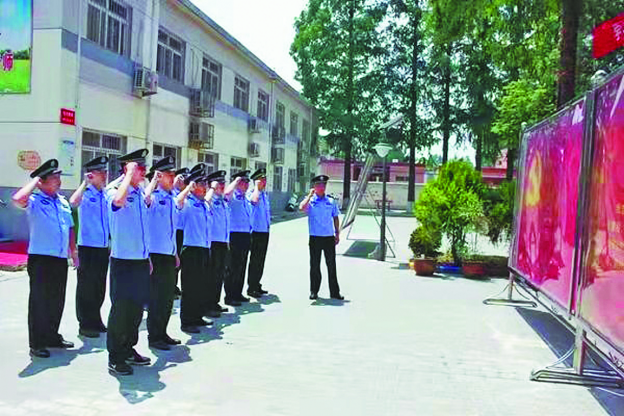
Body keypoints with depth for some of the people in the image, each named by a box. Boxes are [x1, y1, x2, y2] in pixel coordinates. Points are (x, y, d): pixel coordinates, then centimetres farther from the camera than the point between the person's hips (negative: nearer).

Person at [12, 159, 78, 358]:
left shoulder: (63, 201, 15)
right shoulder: (34, 200, -5)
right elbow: (17, 199, -29)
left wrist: (74, 253, 17)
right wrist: (35, 181, -14)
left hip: (61, 259, 6)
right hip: (40, 259, -6)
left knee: (57, 301, 14)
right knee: (39, 301, 0)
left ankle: (52, 336, 28)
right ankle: (36, 343, 9)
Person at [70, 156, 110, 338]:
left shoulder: (107, 195, 9)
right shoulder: (85, 194, -9)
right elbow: (74, 202, -31)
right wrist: (85, 182, -23)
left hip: (104, 248, 6)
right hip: (88, 247, -6)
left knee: (99, 288, 15)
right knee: (86, 288, 3)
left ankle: (96, 321, 28)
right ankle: (85, 325, 14)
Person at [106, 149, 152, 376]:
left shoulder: (141, 193, 11)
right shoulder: (115, 191, -11)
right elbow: (118, 200, -39)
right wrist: (130, 174, -26)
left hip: (141, 261, 7)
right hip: (123, 261, -7)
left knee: (137, 307, 15)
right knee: (121, 309, 0)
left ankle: (129, 349, 31)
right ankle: (115, 357, 12)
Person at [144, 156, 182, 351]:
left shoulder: (172, 199, 13)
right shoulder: (154, 197, -11)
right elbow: (145, 199, -38)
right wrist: (154, 180, -26)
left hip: (170, 255, 8)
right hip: (157, 255, -8)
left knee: (168, 297, 15)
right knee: (157, 297, 1)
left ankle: (162, 333, 27)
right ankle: (154, 337, 13)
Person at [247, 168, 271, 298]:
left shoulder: (265, 194, 16)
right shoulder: (250, 193, -10)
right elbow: (254, 200, -34)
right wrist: (257, 187, -19)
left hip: (265, 231, 8)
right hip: (256, 231, -8)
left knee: (261, 261, 14)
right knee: (255, 260, -4)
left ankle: (257, 285, 24)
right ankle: (251, 288, 3)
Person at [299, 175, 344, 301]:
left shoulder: (331, 201, 9)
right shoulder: (310, 200, 0)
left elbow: (336, 218, 15)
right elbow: (301, 207, -22)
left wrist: (337, 234, 10)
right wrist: (310, 195, -15)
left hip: (329, 237, 2)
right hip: (315, 237, -2)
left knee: (332, 265, 7)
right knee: (315, 265, 5)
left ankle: (334, 292, 15)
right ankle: (314, 291, 16)